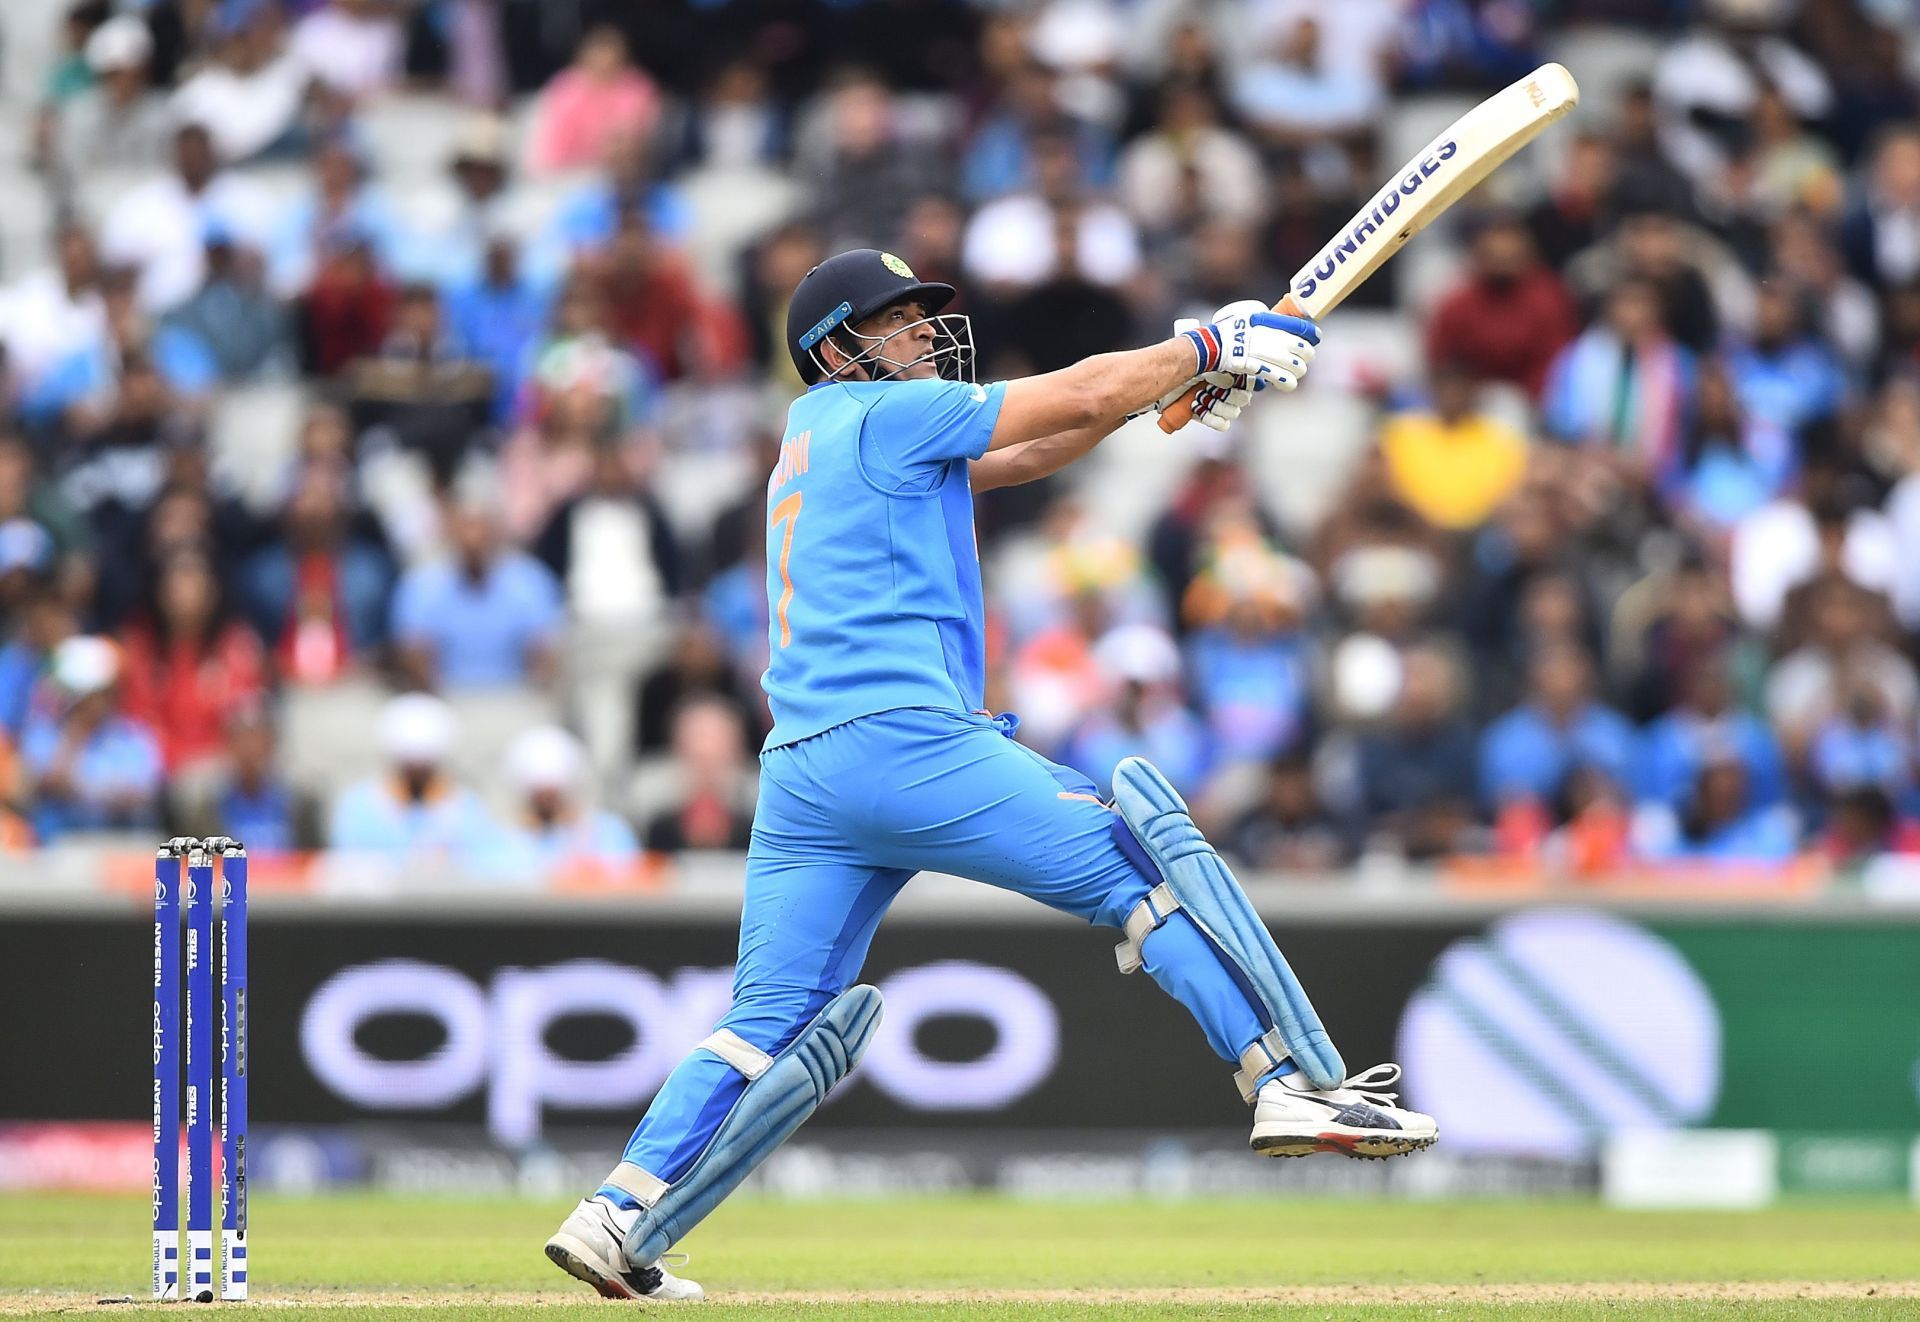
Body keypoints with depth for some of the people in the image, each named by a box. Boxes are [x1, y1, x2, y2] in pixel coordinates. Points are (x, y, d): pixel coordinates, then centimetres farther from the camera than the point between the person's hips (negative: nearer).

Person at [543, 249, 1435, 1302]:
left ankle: (618, 1215, -4)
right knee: (1141, 862, -3)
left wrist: (1166, 382, 18)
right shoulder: (885, 414, 2)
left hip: (798, 775, 8)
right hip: (909, 740, -8)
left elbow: (1024, 454, 27)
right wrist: (1212, 347, 13)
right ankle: (1294, 1084, -10)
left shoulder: (815, 431, 26)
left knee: (773, 1026, 8)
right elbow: (1080, 397, 0)